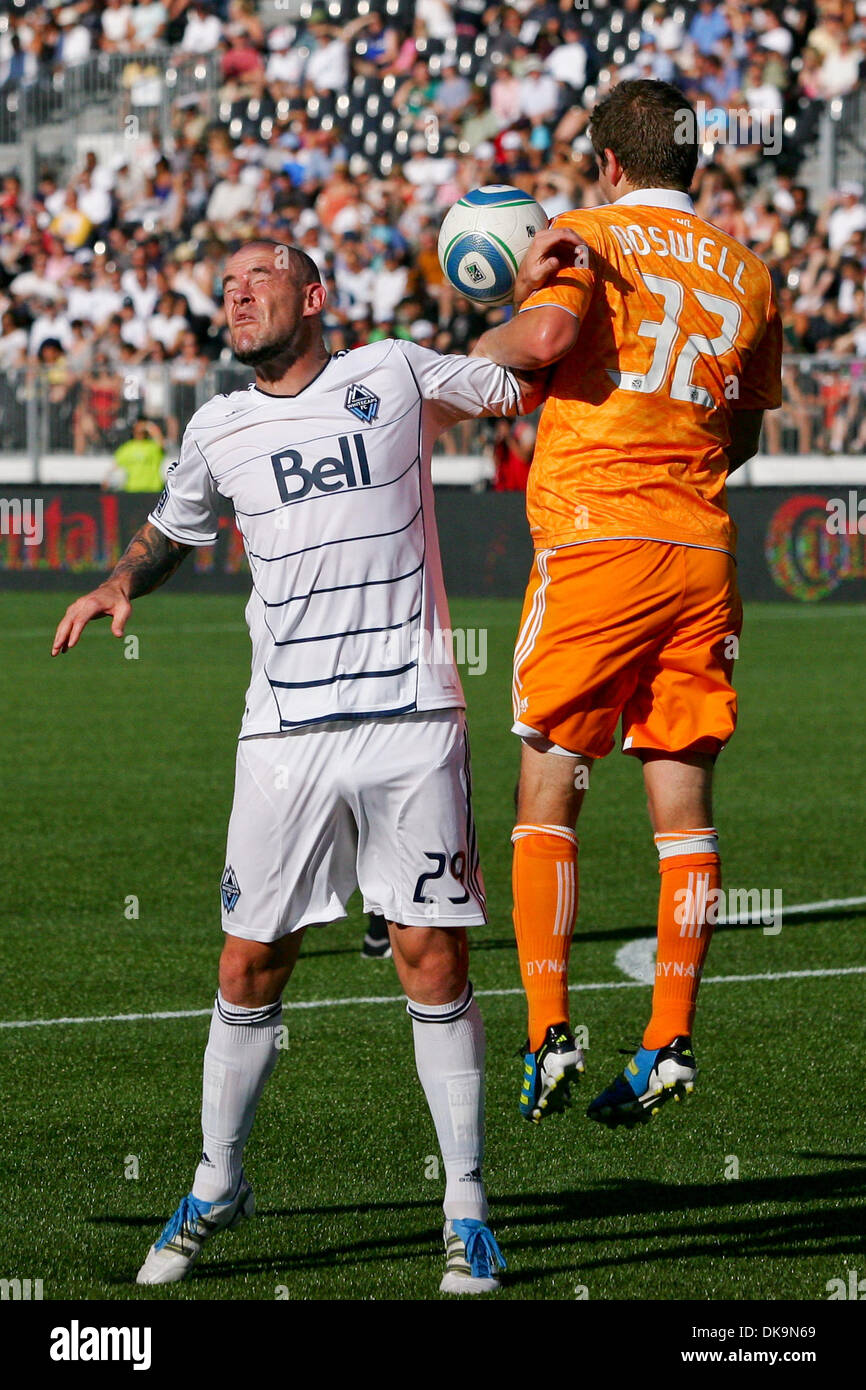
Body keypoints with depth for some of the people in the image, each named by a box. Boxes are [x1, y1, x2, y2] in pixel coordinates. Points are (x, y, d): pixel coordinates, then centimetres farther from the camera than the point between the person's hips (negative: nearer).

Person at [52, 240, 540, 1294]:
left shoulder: (392, 375, 5)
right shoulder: (217, 430, 12)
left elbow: (527, 385, 18)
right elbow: (170, 529, 30)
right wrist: (118, 585, 11)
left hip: (411, 721, -2)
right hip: (285, 733, 2)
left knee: (433, 960, -5)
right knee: (250, 969, 2)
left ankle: (466, 1207, 4)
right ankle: (216, 1186, 20)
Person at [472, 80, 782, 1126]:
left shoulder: (590, 238, -1)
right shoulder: (745, 272, 14)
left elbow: (545, 336, -20)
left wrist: (485, 342, 0)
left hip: (592, 543, -4)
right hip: (701, 550, 4)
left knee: (547, 798, 2)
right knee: (683, 807, 6)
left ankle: (547, 1033, -6)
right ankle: (669, 1042, 1)